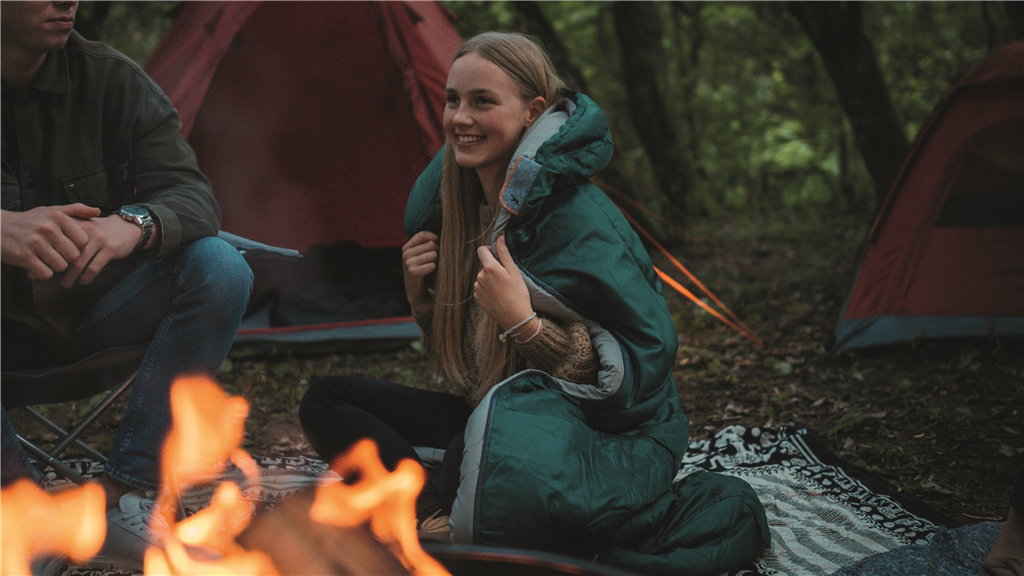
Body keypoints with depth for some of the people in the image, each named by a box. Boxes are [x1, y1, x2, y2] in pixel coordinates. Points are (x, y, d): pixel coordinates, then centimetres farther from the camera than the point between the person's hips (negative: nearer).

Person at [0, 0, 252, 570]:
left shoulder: (112, 80, -9)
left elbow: (190, 193, -15)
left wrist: (134, 224, -39)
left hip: (89, 311, 3)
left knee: (219, 268, -23)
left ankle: (122, 500, -20)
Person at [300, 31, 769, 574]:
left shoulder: (579, 223, -20)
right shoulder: (458, 204, 5)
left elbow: (642, 367, -21)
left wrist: (522, 321, -29)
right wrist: (420, 295, -5)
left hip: (608, 440, -9)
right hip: (495, 421, 9)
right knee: (326, 402, -2)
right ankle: (443, 515, -18)